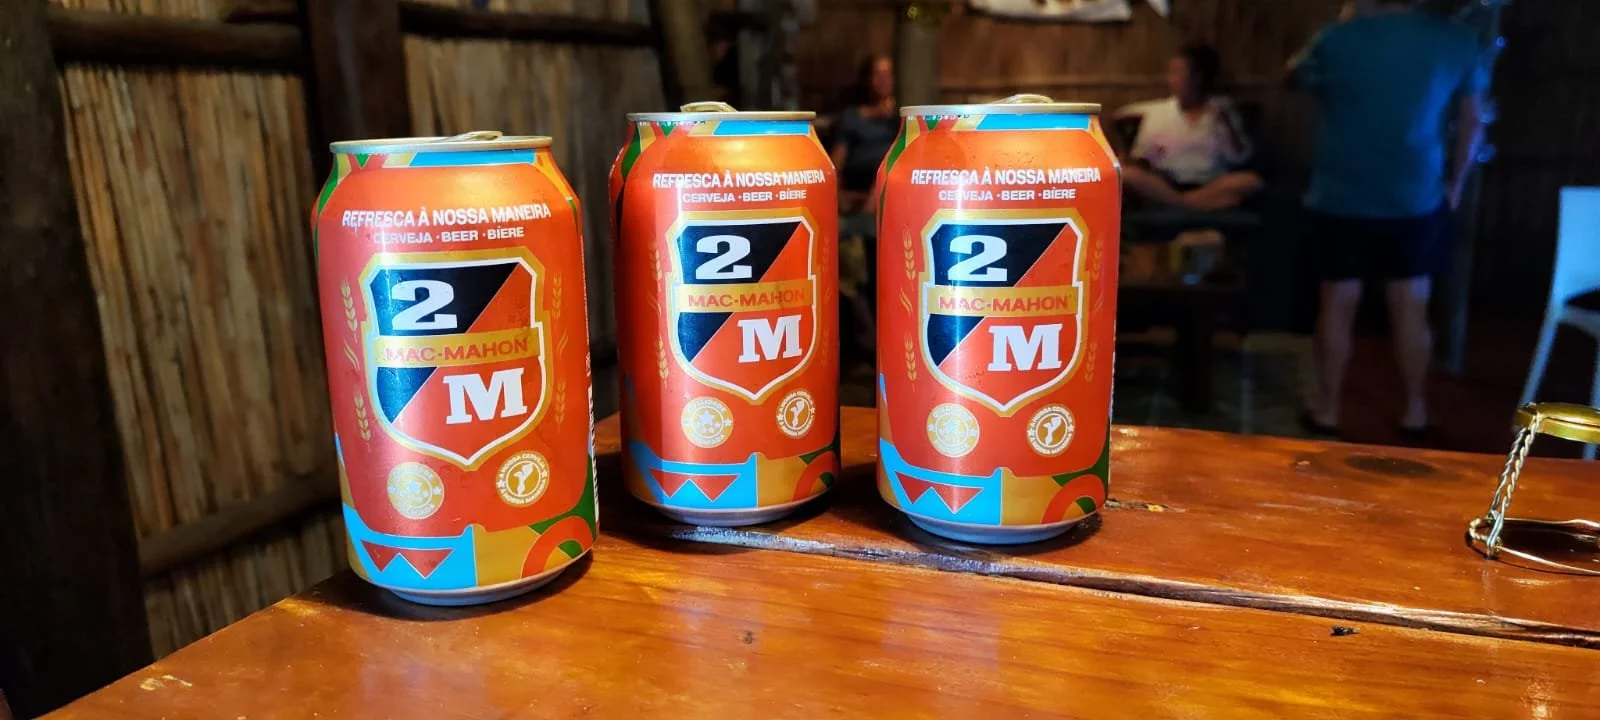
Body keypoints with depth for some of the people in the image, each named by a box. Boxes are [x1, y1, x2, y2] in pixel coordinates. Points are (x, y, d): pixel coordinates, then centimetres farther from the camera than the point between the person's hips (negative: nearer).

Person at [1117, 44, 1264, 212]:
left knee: (1251, 181, -29)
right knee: (1126, 174, -29)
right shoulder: (1157, 112, 10)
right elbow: (1141, 158, 9)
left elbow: (1239, 158, 4)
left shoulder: (1221, 110, 10)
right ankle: (1195, 206, -30)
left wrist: (1226, 123, -8)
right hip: (1165, 186, 0)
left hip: (1210, 187, 0)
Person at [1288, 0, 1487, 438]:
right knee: (1411, 308, 10)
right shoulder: (1458, 42, -2)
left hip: (1341, 201, -2)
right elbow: (1473, 122, 7)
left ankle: (1326, 411, 14)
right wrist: (1454, 185, 18)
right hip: (1417, 202, 2)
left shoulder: (1338, 41, -11)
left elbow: (1294, 75, 10)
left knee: (1338, 305, 7)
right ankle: (1414, 412, 19)